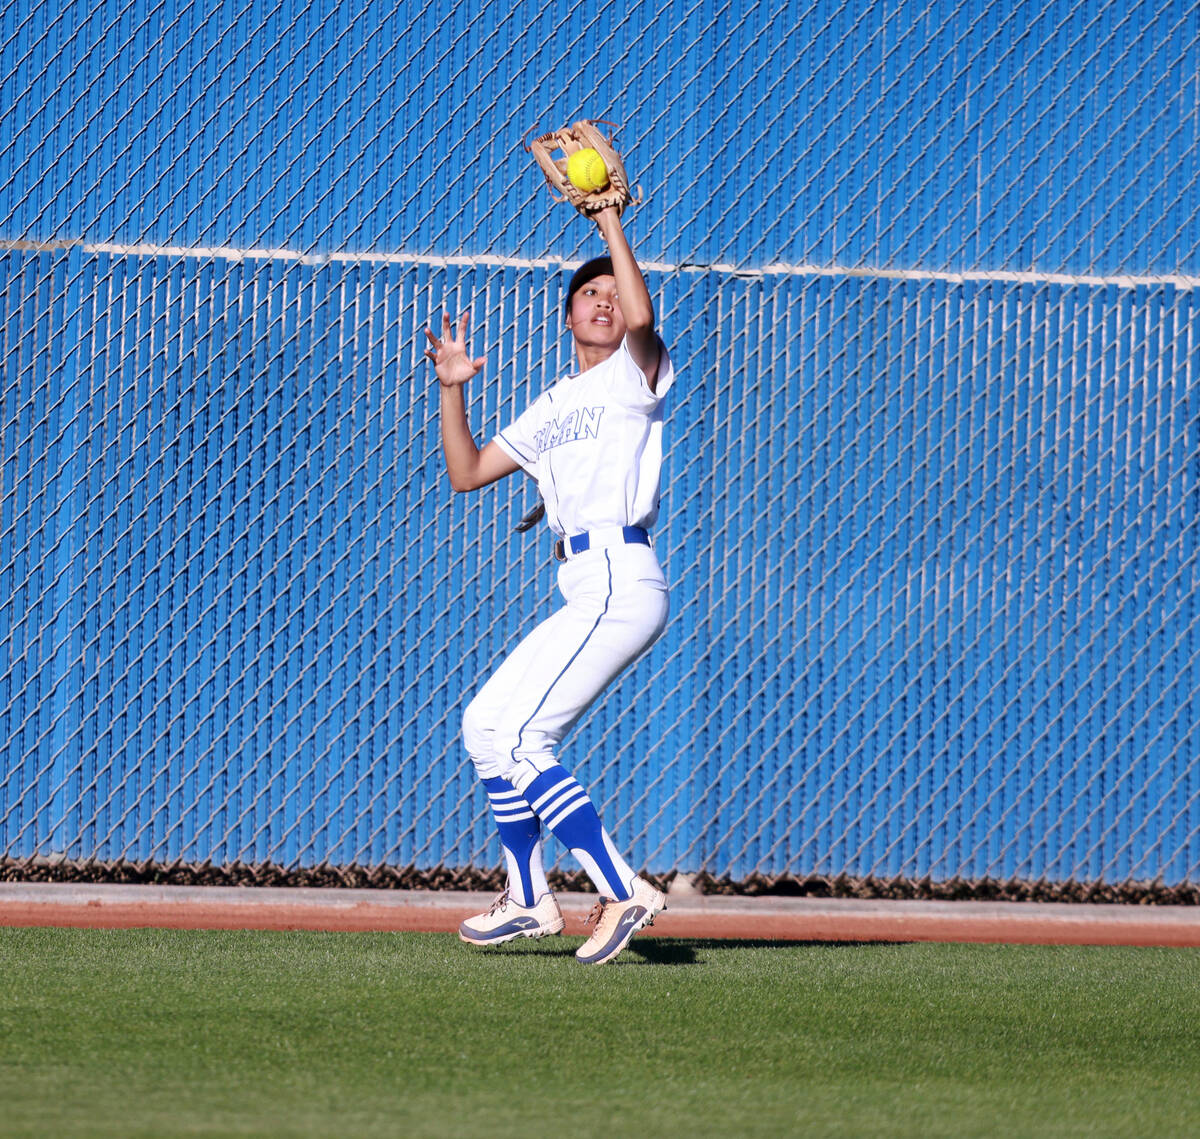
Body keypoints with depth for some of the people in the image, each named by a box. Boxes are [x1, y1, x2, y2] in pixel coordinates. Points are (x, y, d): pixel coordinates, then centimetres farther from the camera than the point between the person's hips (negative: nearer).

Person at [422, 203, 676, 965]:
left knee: (517, 739, -16)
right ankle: (530, 900, 25)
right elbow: (467, 472, 24)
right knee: (488, 725, 17)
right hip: (587, 591, 9)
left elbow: (641, 318, -22)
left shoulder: (636, 375, 1)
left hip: (620, 583, -9)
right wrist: (453, 390, 12)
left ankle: (624, 891, -19)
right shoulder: (553, 408, 23)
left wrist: (611, 222, -15)